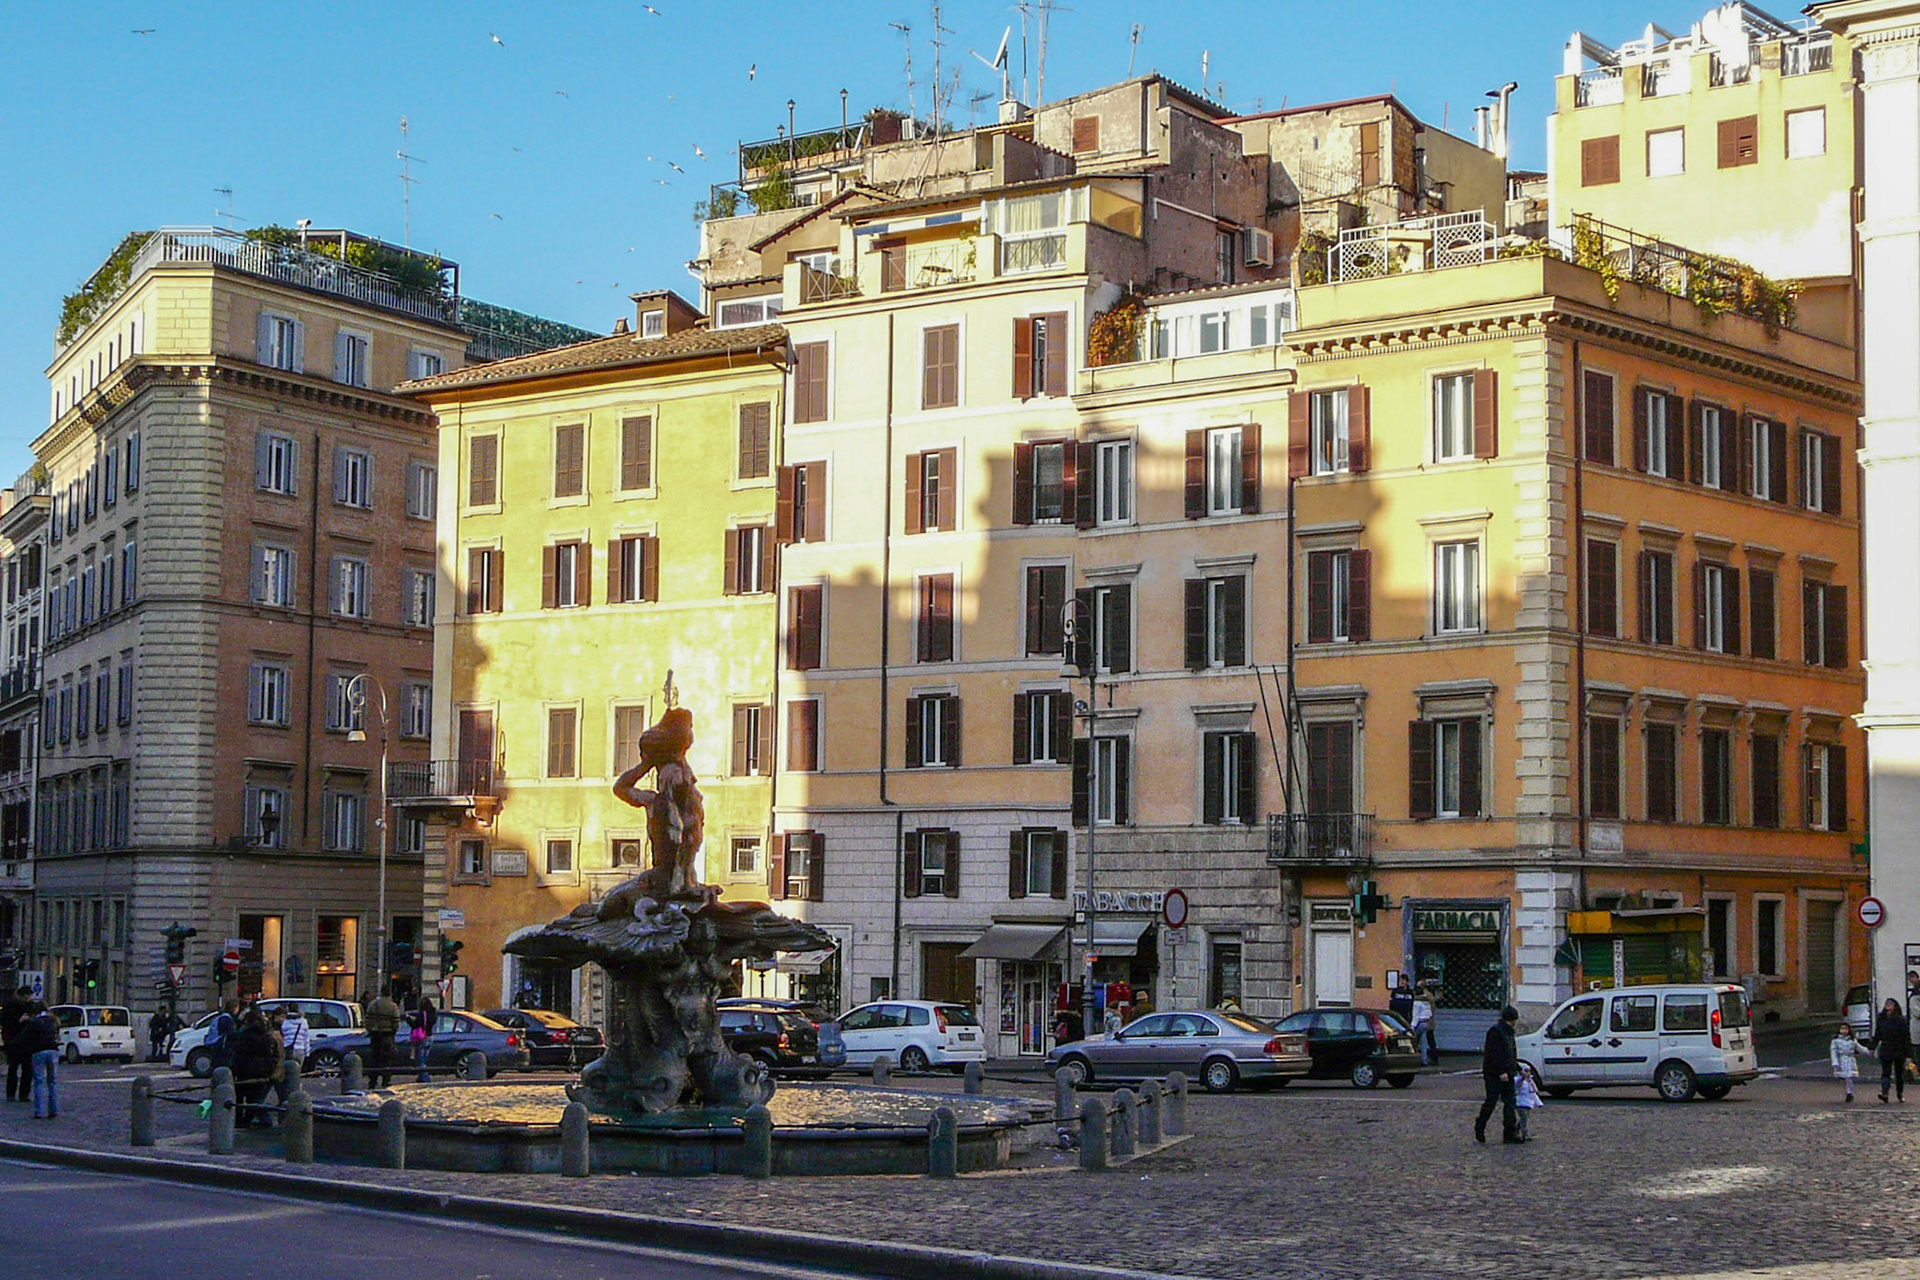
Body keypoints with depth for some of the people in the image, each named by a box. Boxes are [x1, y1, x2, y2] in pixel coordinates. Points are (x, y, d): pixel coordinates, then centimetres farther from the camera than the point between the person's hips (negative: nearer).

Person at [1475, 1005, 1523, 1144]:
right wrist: (1501, 1072, -23)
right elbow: (1494, 1053, -19)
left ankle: (1510, 1132, 3)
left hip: (1506, 1073, 9)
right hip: (1494, 1074, -9)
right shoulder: (1495, 1031, -12)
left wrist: (1518, 1069, 25)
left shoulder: (1508, 1032, 19)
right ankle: (1479, 1129, 10)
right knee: (1491, 1101, -3)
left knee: (1509, 1102, 3)